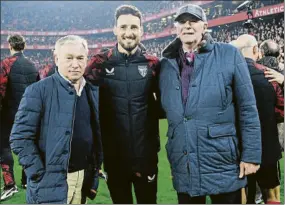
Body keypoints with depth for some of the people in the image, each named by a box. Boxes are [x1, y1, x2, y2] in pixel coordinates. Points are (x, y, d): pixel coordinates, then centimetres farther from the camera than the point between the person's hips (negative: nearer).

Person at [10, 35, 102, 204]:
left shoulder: (94, 92, 8)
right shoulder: (38, 91, -9)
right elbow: (20, 138, -12)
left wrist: (94, 175, 11)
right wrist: (41, 176, -15)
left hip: (84, 180, 5)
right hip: (51, 184, -5)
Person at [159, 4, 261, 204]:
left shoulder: (229, 54, -4)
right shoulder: (166, 64, 6)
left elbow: (247, 109, -5)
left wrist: (252, 154, -7)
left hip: (223, 164, -3)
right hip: (183, 169, 3)